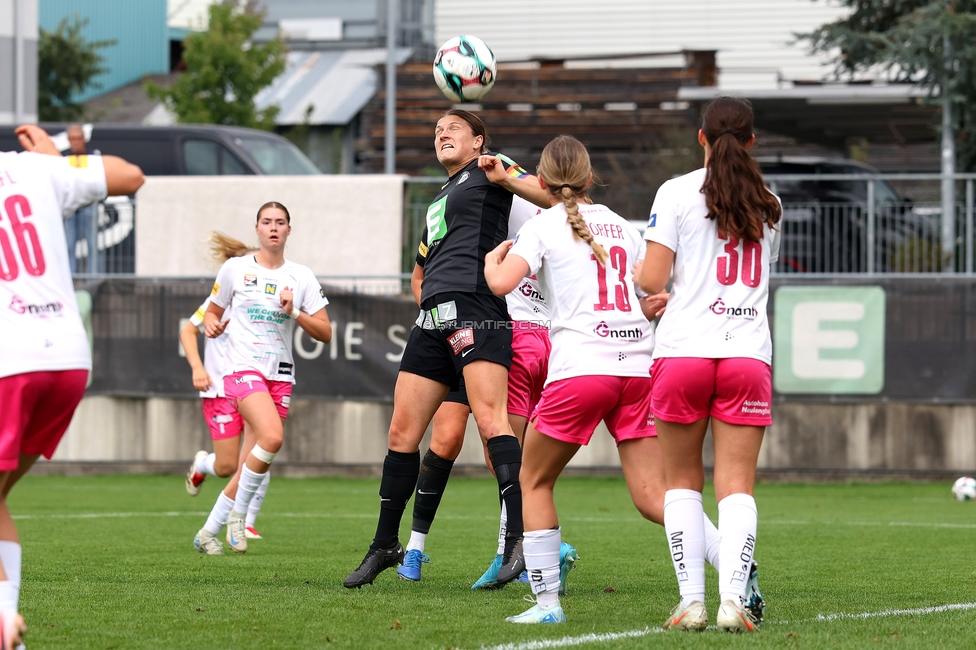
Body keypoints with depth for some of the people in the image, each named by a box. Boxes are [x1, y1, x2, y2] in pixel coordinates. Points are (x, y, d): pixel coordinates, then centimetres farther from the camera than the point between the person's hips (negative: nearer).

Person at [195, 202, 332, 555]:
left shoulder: (301, 277, 7)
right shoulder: (236, 268, 2)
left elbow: (325, 333, 6)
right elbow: (212, 312, 13)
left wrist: (294, 314, -10)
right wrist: (213, 326, -10)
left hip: (280, 373, 4)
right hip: (243, 367, -4)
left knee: (261, 455, 1)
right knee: (272, 436, -27)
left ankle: (209, 531, 14)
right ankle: (237, 514, -9)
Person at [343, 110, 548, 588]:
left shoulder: (486, 170, 7)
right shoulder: (439, 199, 29)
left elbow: (548, 195, -7)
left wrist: (506, 178, -22)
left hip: (476, 310, -8)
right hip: (434, 317, 8)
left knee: (489, 418, -23)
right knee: (402, 431, 7)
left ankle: (520, 538, -31)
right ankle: (385, 545, 17)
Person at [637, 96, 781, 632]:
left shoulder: (677, 192, -1)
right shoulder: (768, 203, 12)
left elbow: (652, 280, -6)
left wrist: (640, 271, 16)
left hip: (683, 351, -2)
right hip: (749, 353, 2)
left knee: (682, 482, 9)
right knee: (737, 485, 0)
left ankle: (691, 602, 2)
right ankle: (732, 599, -15)